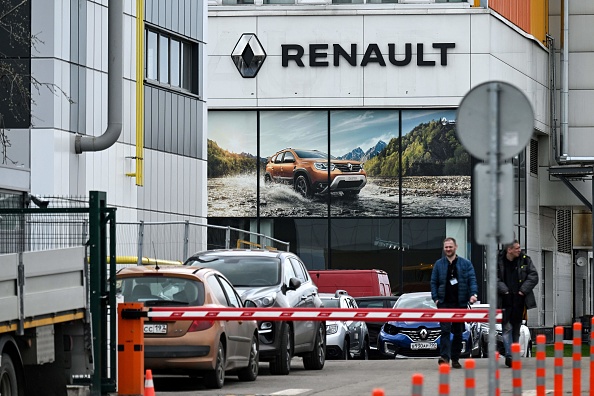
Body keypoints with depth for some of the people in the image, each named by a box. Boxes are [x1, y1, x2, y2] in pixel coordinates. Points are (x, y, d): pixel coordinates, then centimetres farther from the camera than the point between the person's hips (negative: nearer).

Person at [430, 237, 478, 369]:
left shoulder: (465, 264, 6)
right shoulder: (439, 264, 8)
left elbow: (472, 279, 1)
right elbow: (433, 282, 9)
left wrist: (473, 294, -15)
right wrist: (435, 298, -3)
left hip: (460, 303, 1)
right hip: (444, 303, -1)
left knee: (458, 332, 7)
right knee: (445, 330, -14)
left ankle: (455, 359, 15)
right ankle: (445, 357, -23)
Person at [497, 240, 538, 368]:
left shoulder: (525, 260, 3)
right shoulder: (498, 262, -4)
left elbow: (533, 276, 1)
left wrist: (523, 290, -8)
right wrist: (504, 290, -14)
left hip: (519, 301, 3)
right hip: (505, 301, -3)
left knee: (516, 329, 11)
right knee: (507, 328, -10)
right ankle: (509, 356, -13)